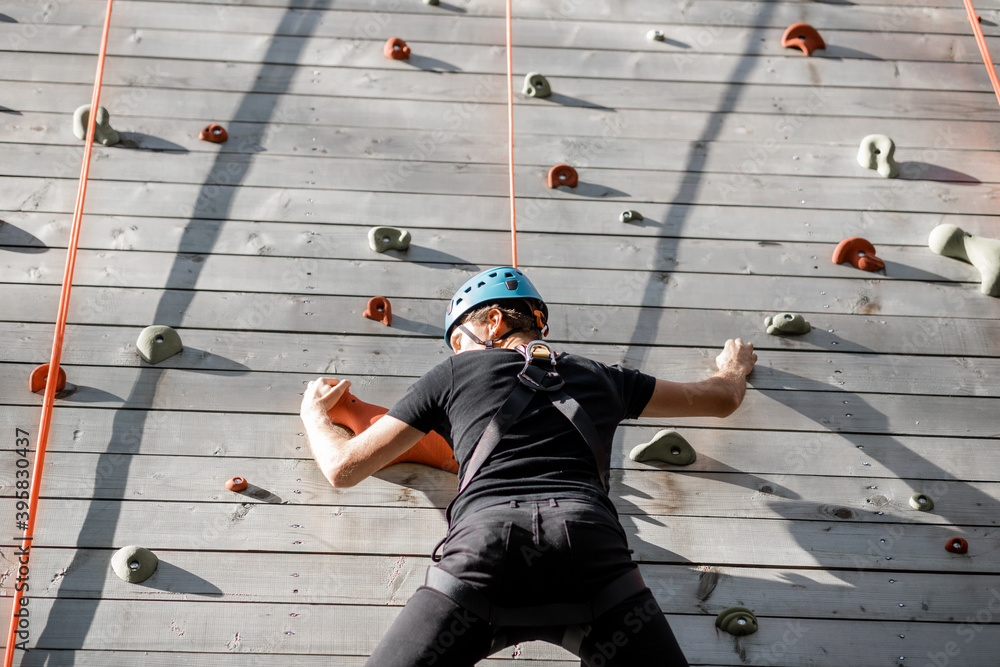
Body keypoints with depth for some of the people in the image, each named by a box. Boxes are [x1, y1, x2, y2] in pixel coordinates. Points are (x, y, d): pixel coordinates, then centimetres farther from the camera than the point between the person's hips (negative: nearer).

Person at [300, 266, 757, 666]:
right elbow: (722, 399, 43)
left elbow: (343, 467, 25)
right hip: (591, 541, 2)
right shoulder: (599, 378, 29)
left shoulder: (453, 373, 22)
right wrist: (734, 368, 67)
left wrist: (314, 412, 47)